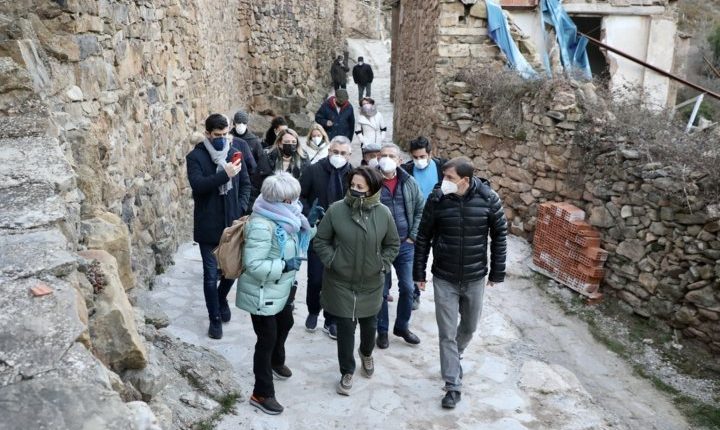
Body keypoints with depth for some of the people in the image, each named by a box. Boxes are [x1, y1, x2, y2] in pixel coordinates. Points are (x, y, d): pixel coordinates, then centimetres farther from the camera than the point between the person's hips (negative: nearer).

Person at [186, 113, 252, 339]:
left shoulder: (234, 153, 5)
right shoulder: (195, 157, -7)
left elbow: (246, 184, 10)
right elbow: (197, 185, -22)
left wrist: (241, 208, -4)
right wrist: (225, 174, -31)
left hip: (232, 223, 4)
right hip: (208, 226, -3)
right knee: (211, 275, 4)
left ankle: (222, 299, 43)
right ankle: (215, 319, 19)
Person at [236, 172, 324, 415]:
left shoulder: (282, 217, -2)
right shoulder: (261, 226, -30)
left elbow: (295, 243, 12)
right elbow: (253, 265, -32)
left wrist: (309, 223, -1)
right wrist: (284, 265, -32)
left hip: (282, 289, 9)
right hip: (262, 295, -9)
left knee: (285, 325, 28)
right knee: (267, 339, 2)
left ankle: (276, 362, 57)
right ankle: (261, 394, 19)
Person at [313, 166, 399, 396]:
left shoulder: (383, 213, -11)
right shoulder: (336, 210, -15)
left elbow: (393, 244, 5)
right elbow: (320, 241, -3)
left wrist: (383, 264, -4)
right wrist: (331, 261, -13)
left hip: (371, 283, 2)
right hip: (341, 282, -2)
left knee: (369, 323, 20)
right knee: (345, 327, 4)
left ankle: (366, 353, 52)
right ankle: (347, 372, 24)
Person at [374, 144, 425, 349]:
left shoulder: (409, 183, 1)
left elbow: (421, 209, 7)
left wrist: (413, 236, 0)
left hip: (405, 245, 3)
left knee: (407, 288, 10)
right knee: (381, 290, 8)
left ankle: (402, 326, 30)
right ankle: (382, 330, 26)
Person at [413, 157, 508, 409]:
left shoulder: (489, 199, -13)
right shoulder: (437, 199, -13)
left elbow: (499, 236, -1)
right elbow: (423, 238, -3)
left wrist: (497, 273, 1)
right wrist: (419, 273, 0)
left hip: (475, 278, 1)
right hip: (444, 279, -1)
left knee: (469, 327, 19)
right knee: (447, 333, 3)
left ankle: (455, 356, 49)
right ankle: (453, 386, 16)